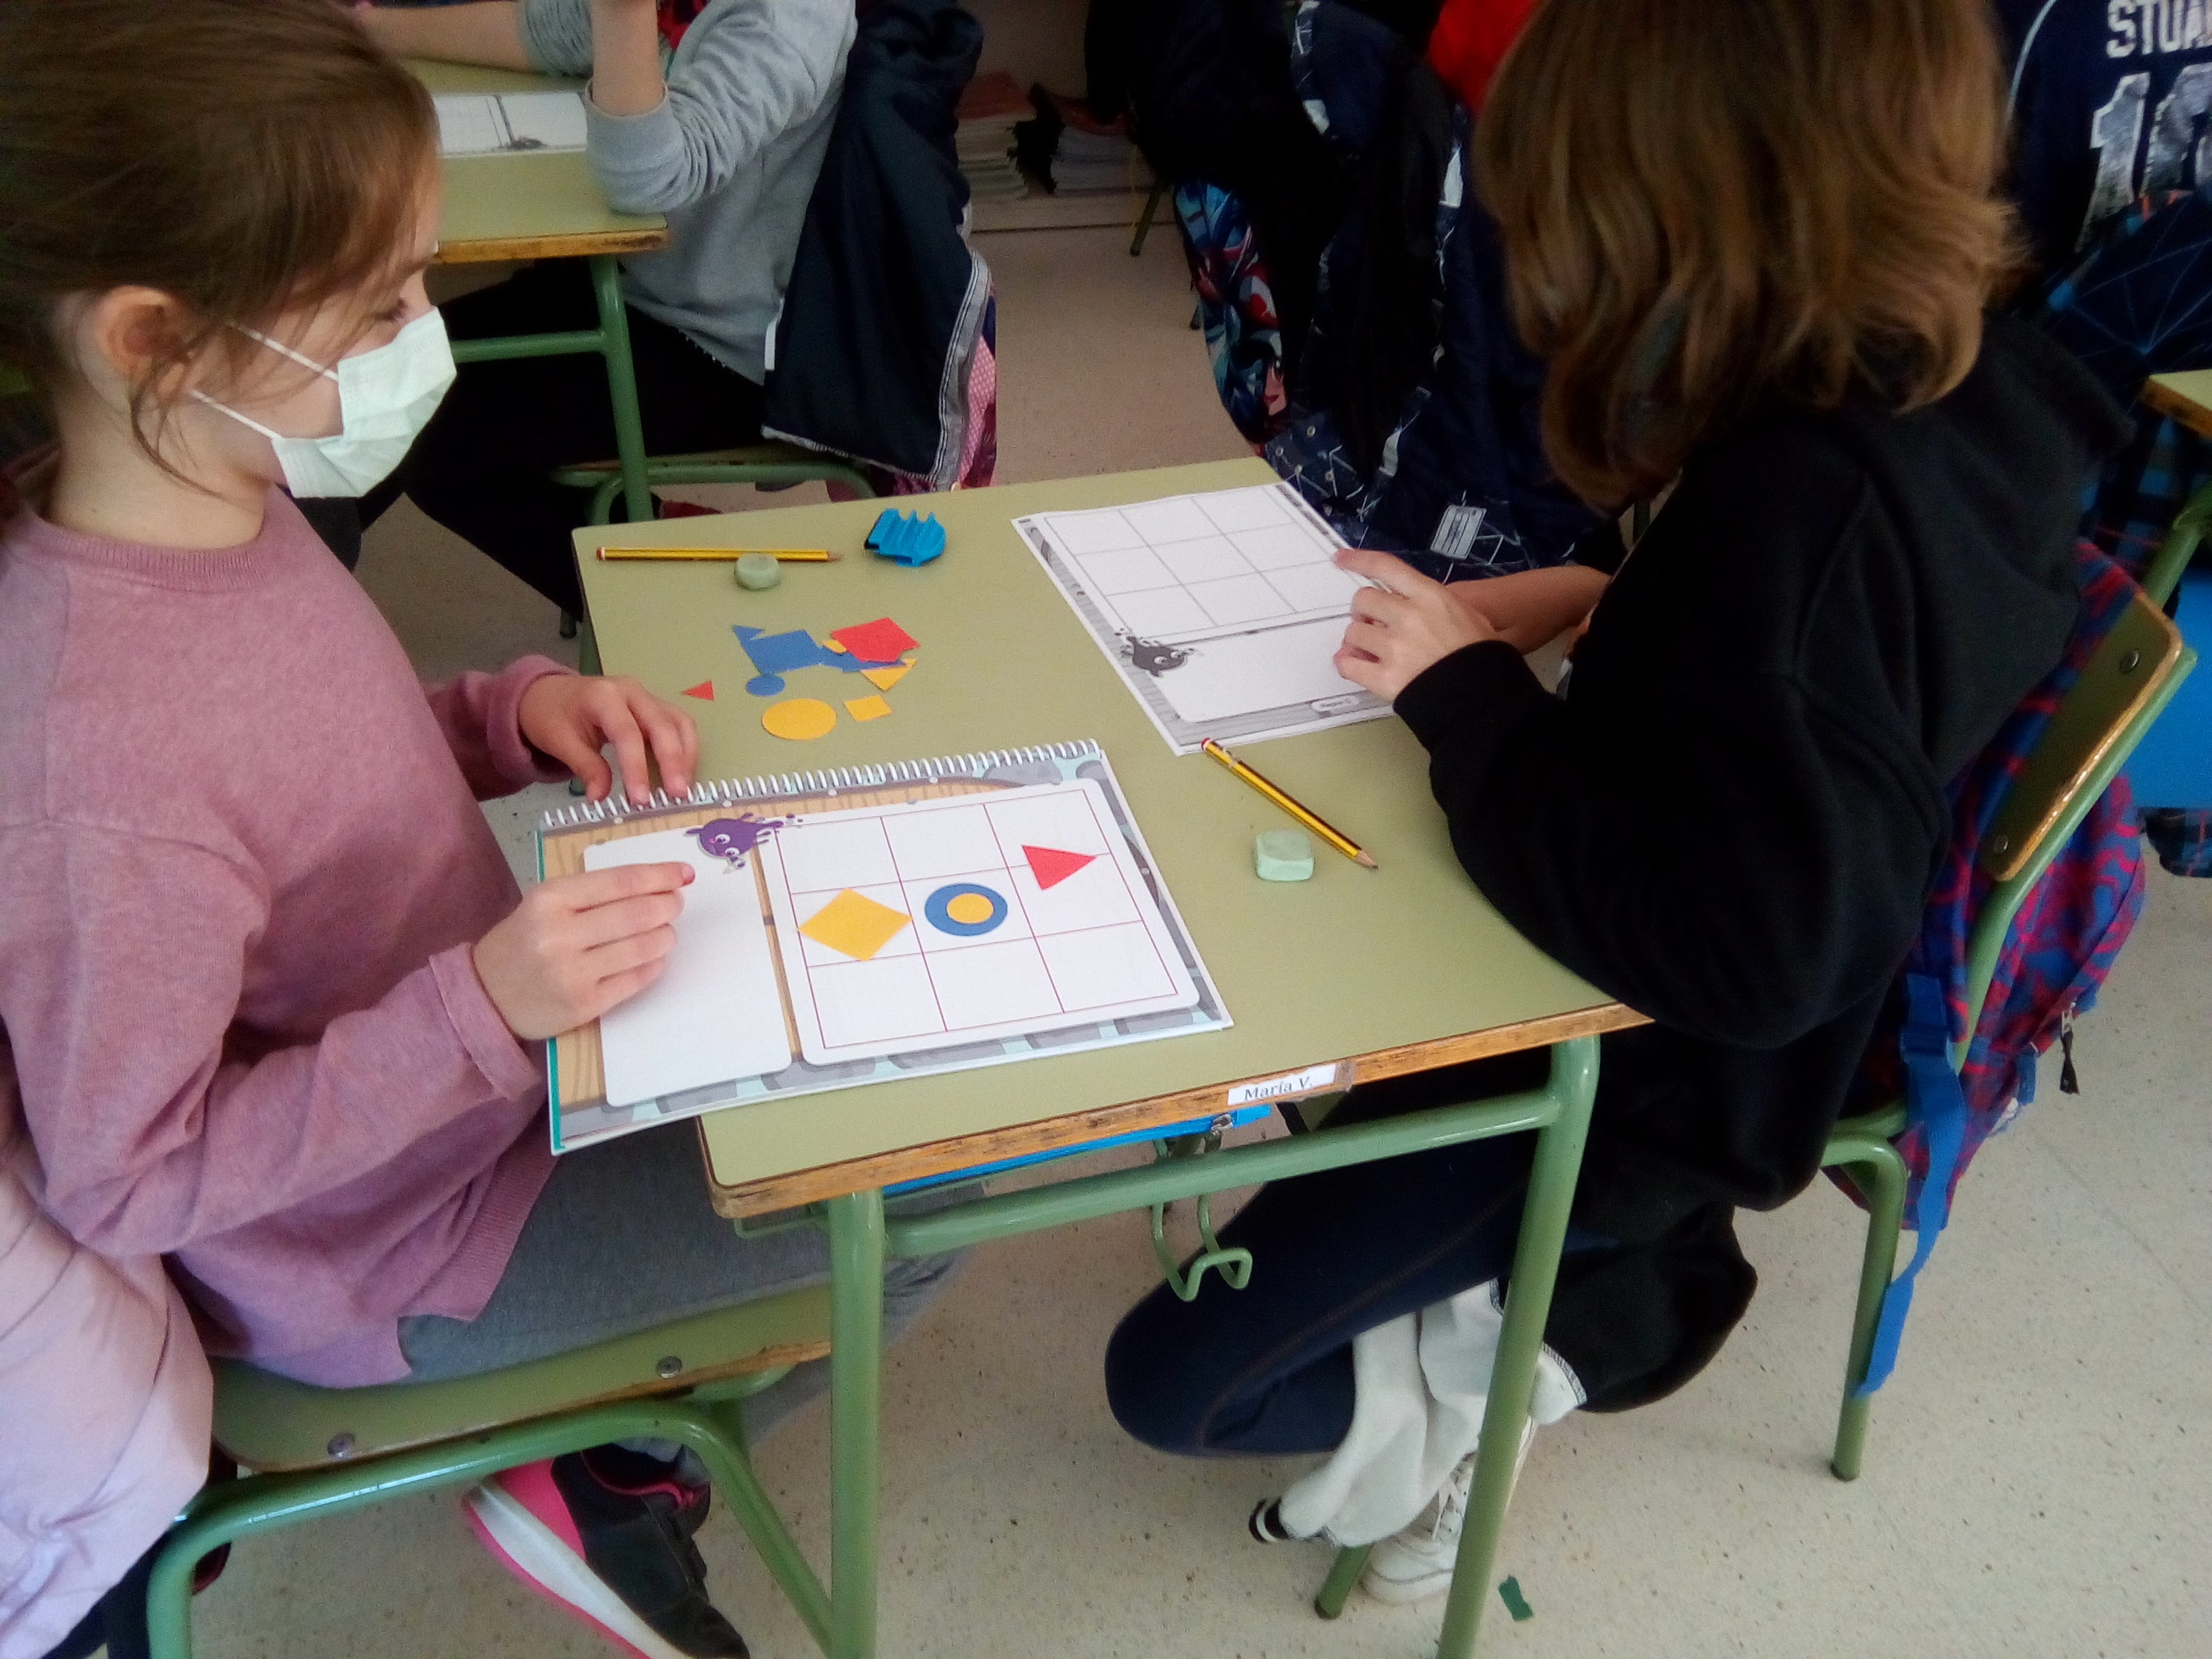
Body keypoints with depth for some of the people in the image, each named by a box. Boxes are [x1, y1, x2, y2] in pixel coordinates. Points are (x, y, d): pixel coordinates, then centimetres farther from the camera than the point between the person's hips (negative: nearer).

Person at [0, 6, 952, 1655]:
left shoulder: (218, 504, -12)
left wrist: (515, 712, -13)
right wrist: (481, 1007, -36)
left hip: (474, 1059, 8)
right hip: (392, 1247, -7)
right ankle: (615, 1473, 20)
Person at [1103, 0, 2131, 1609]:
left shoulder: (1805, 503, -33)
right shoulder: (1955, 382, -6)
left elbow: (1740, 948, -33)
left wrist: (1472, 692, -24)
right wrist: (1597, 599, -3)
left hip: (1651, 1068, -9)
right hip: (1672, 986, 9)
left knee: (1171, 1381, -5)